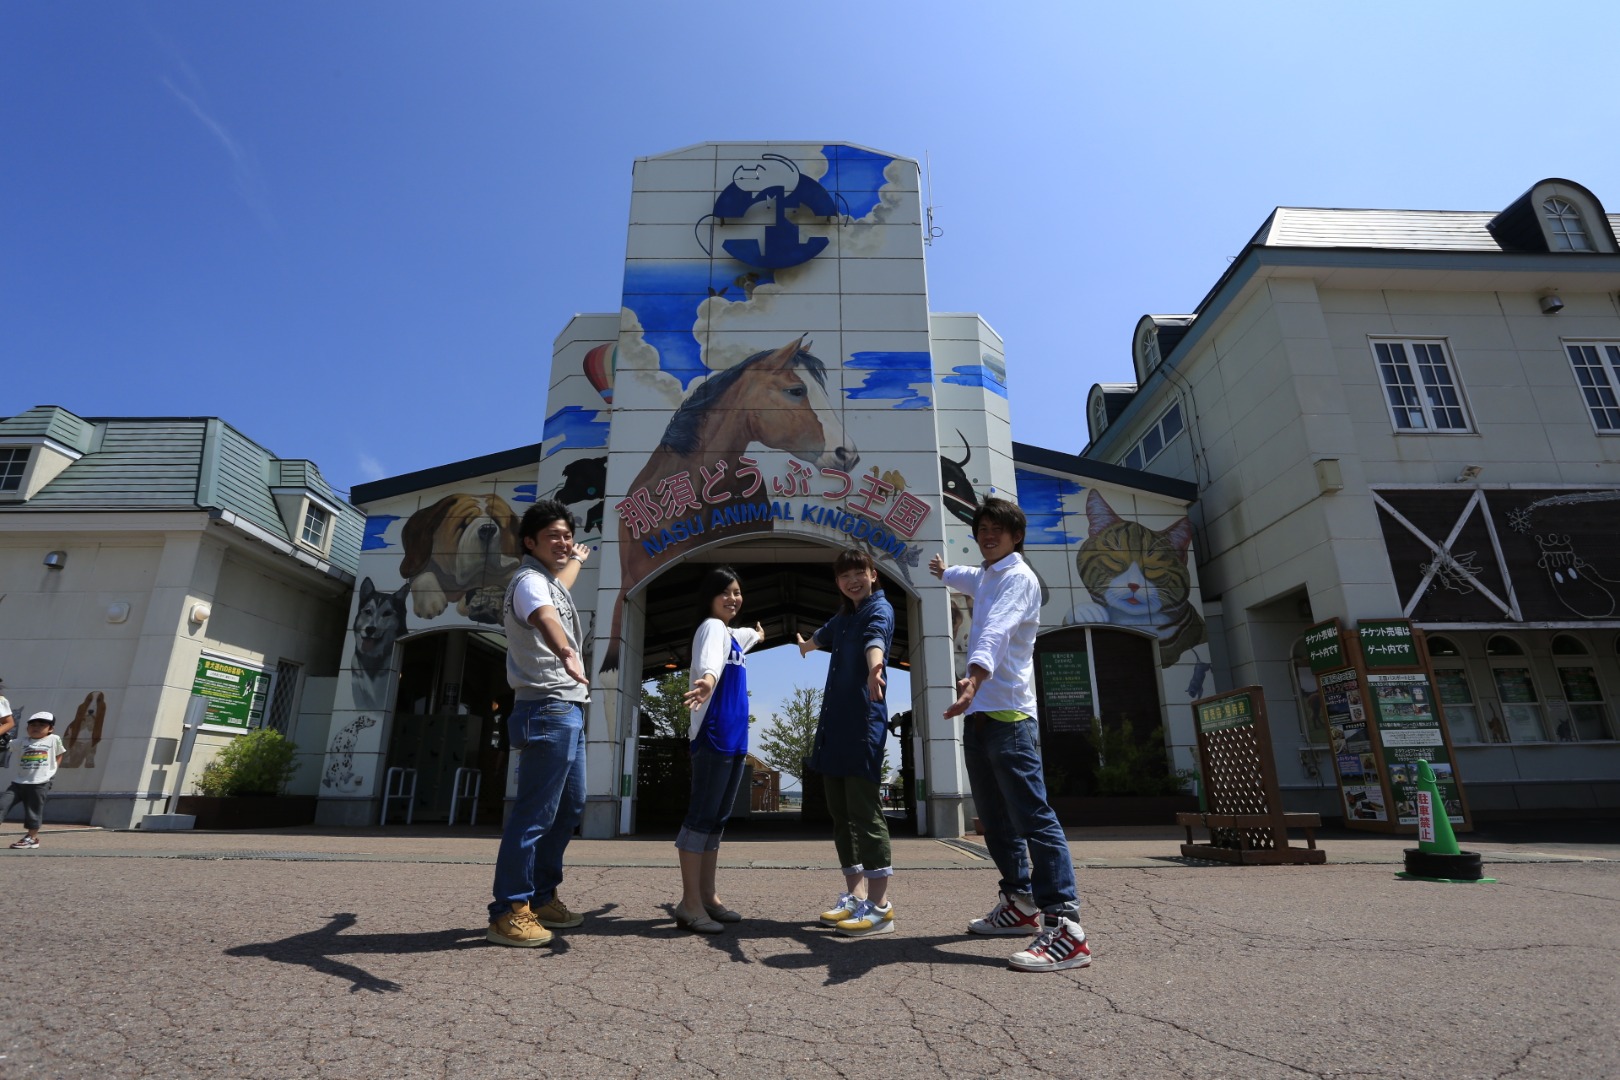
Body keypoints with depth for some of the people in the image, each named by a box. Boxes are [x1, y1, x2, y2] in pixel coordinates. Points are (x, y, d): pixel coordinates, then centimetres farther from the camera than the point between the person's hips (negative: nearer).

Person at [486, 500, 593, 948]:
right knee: (535, 813, -7)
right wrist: (566, 653, -58)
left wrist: (577, 563, 64)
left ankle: (542, 898, 27)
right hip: (549, 710, -10)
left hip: (567, 711, 10)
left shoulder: (548, 580, 18)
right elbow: (545, 618, -38)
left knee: (570, 808, 16)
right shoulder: (530, 580, -13)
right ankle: (508, 912, 2)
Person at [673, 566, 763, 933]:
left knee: (716, 819, 11)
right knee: (701, 816, -8)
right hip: (713, 738, -10)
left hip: (734, 738, 10)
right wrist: (707, 681, -54)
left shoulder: (730, 634, 20)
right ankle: (689, 903, -5)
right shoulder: (711, 627, -8)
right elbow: (710, 661, -31)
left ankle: (707, 896, 18)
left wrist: (756, 635, 69)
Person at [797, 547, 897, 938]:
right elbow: (824, 635, 44)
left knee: (864, 810, -9)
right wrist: (806, 645, 65)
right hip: (834, 723, 8)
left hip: (863, 722, -8)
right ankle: (855, 896, 17)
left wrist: (874, 669, -52)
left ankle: (880, 906, -3)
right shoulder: (844, 616, 19)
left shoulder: (879, 608, -5)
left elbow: (875, 639, -30)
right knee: (840, 812, 9)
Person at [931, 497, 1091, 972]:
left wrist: (975, 676, -45)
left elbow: (997, 631, -29)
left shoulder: (1018, 577, -8)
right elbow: (967, 578, 47)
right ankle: (1019, 903, 26)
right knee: (995, 818, 15)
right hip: (979, 711, 9)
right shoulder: (986, 576, 19)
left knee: (1032, 816, -14)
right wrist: (943, 571, 67)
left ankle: (1065, 927, -13)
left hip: (1008, 713, -9)